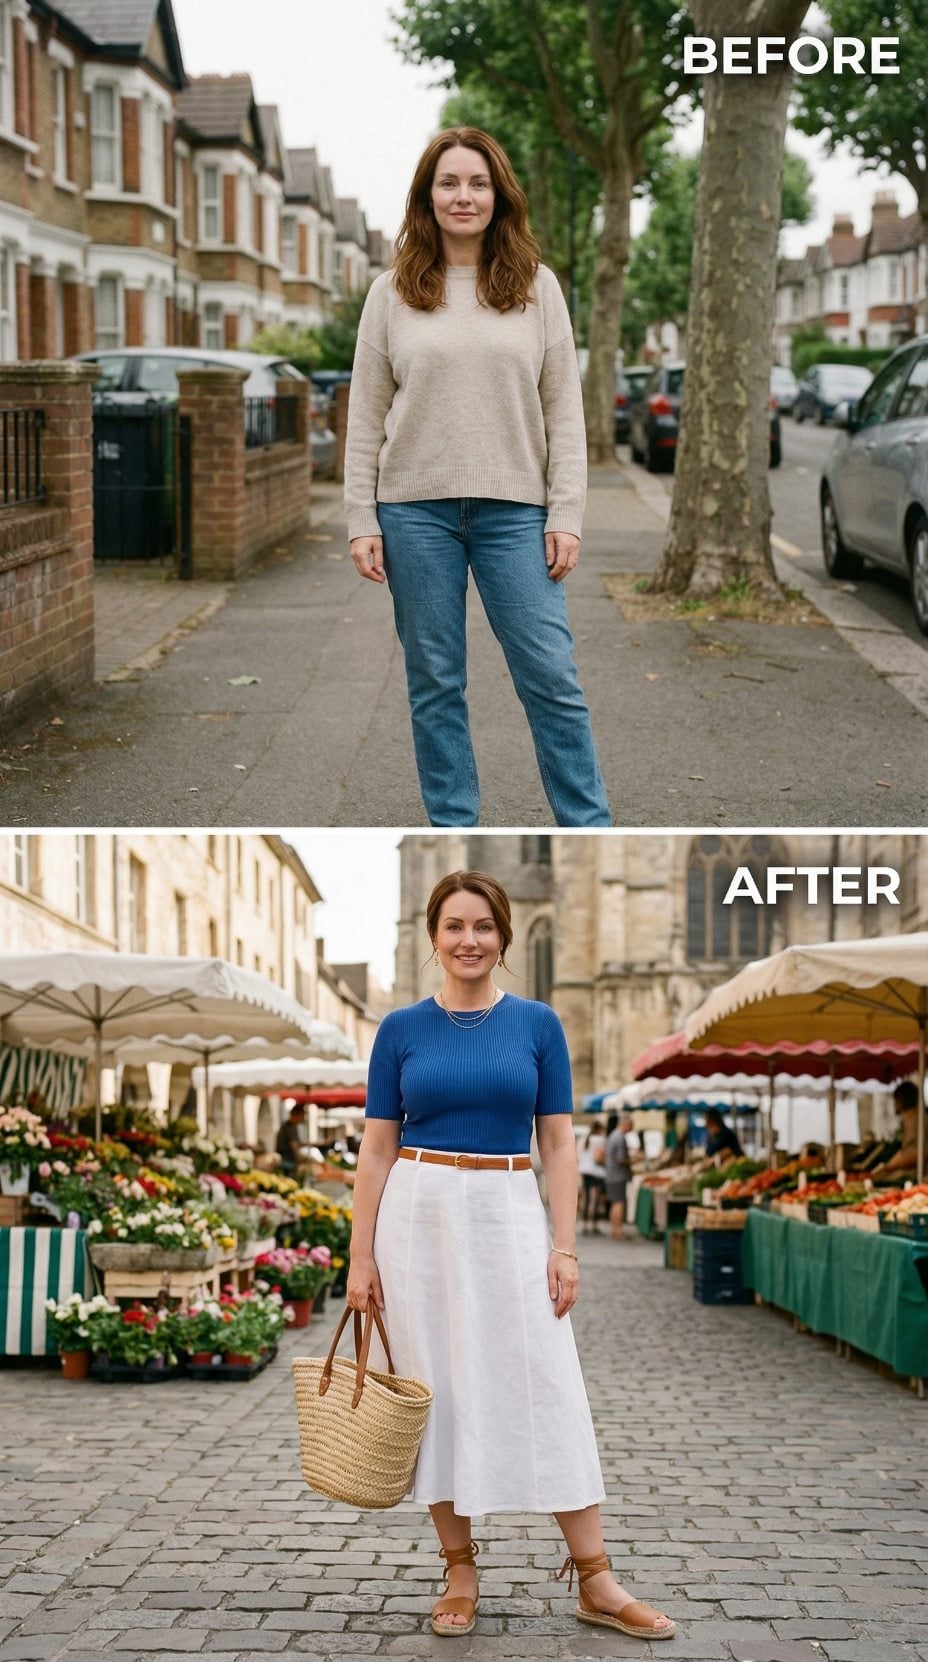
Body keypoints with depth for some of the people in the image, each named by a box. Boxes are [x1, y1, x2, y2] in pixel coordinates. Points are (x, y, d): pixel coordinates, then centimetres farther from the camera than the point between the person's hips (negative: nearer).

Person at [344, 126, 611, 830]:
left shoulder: (537, 287, 6)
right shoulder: (393, 294, 6)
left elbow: (564, 411, 4)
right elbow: (366, 418, 6)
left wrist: (565, 516, -3)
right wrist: (362, 521, -1)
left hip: (514, 510, -1)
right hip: (416, 512, 1)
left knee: (551, 677, -3)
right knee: (435, 683, 6)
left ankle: (589, 829, 4)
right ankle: (453, 829, 15)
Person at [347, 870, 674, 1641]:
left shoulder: (537, 1024, 3)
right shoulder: (401, 1029, 2)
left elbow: (558, 1142, 3)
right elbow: (376, 1148, 3)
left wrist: (565, 1246, -5)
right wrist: (361, 1257, -2)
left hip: (509, 1218, 0)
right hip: (419, 1218, 0)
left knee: (546, 1391, -3)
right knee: (437, 1391, 4)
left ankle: (595, 1580, 1)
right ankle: (460, 1570, 15)